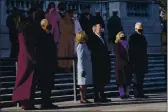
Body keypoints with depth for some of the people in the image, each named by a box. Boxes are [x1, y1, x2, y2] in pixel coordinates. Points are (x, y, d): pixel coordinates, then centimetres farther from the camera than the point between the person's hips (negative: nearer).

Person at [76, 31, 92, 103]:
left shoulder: (84, 45, 14)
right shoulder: (80, 46, -14)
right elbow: (80, 59, -18)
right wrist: (82, 70, -21)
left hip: (87, 67, 9)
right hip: (83, 68, -9)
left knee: (85, 84, 10)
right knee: (83, 84, -5)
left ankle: (84, 98, 13)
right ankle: (82, 99, -2)